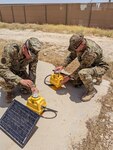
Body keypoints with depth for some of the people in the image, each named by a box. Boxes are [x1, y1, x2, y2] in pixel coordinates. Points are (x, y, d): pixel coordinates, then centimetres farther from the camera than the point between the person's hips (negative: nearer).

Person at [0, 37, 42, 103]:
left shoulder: (34, 54, -26)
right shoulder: (10, 49, -38)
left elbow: (33, 70, -15)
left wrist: (33, 85, -24)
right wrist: (20, 80, -50)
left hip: (21, 71, 3)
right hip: (9, 71, -2)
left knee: (29, 89, -10)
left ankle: (22, 86, 24)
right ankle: (9, 92, 0)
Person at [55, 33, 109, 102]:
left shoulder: (91, 52, -38)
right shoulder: (79, 43, -14)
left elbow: (82, 67, -30)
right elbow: (71, 56, -1)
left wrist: (69, 77, -22)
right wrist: (62, 66, -11)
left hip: (100, 67, -8)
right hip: (89, 65, 8)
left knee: (83, 73, -39)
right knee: (75, 82, 9)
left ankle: (91, 91, -11)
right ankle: (96, 76, 23)